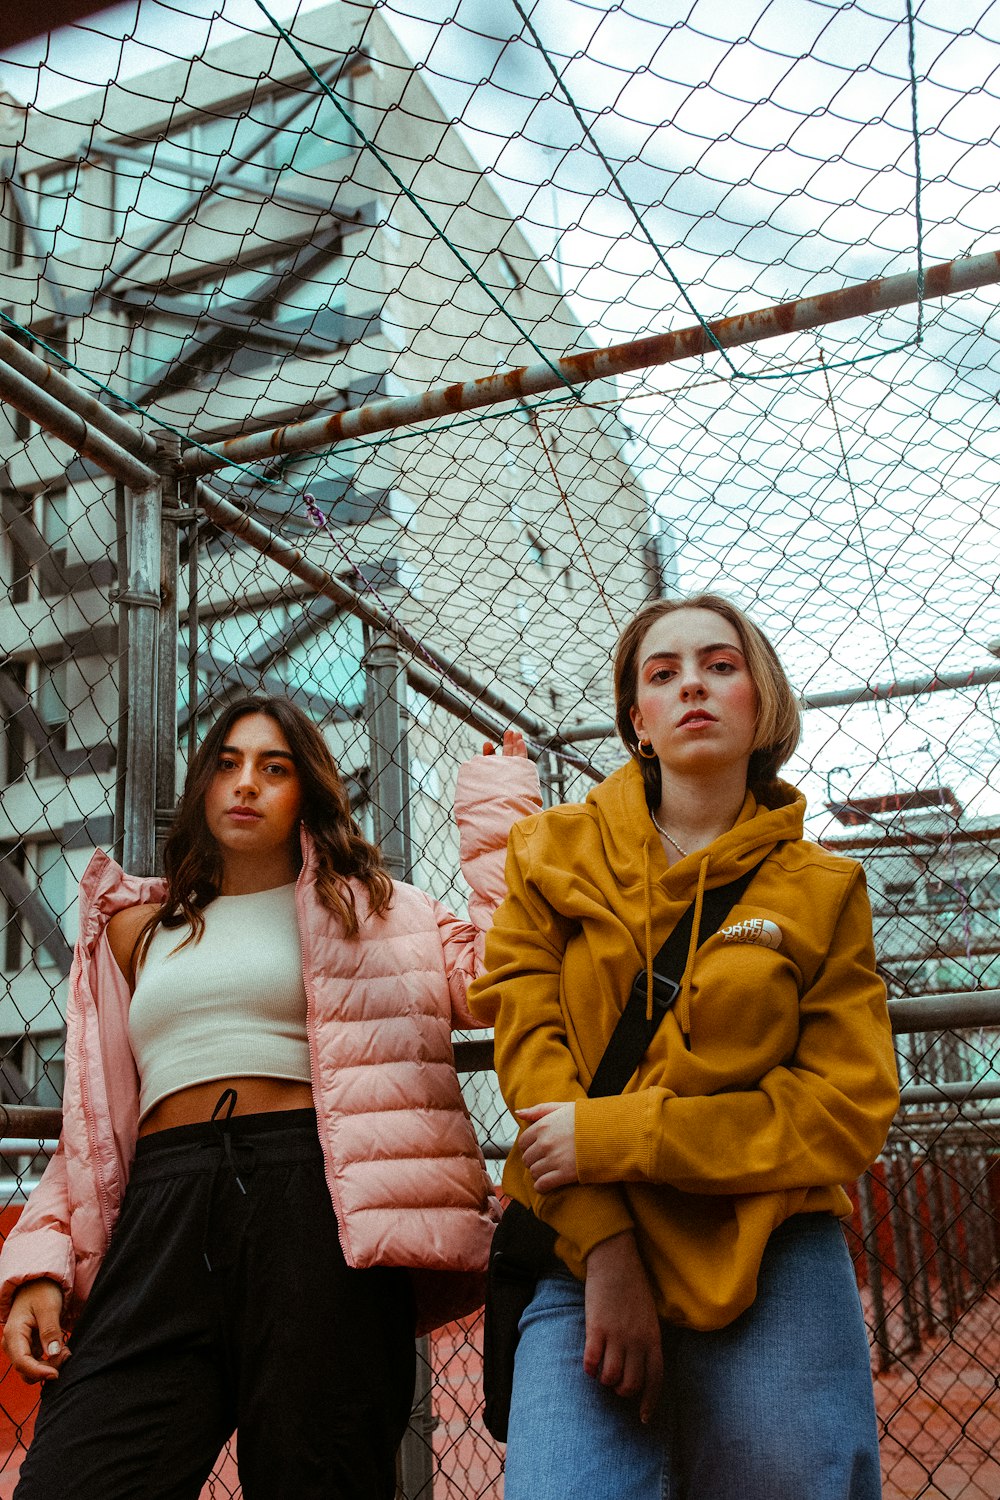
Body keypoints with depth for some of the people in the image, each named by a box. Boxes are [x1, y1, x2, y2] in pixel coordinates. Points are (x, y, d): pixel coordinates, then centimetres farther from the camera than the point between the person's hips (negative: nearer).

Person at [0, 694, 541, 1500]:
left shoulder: (366, 908, 16)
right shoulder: (139, 930, 24)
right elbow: (95, 1121, 21)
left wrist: (499, 804, 6)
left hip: (317, 1201, -2)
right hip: (163, 1205, 2)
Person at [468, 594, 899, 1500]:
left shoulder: (822, 890, 6)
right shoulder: (555, 856, 9)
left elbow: (850, 1108, -3)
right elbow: (530, 1042, -1)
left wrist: (616, 1136, -12)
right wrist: (606, 1246, -14)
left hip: (774, 1268, 1)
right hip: (586, 1258, 0)